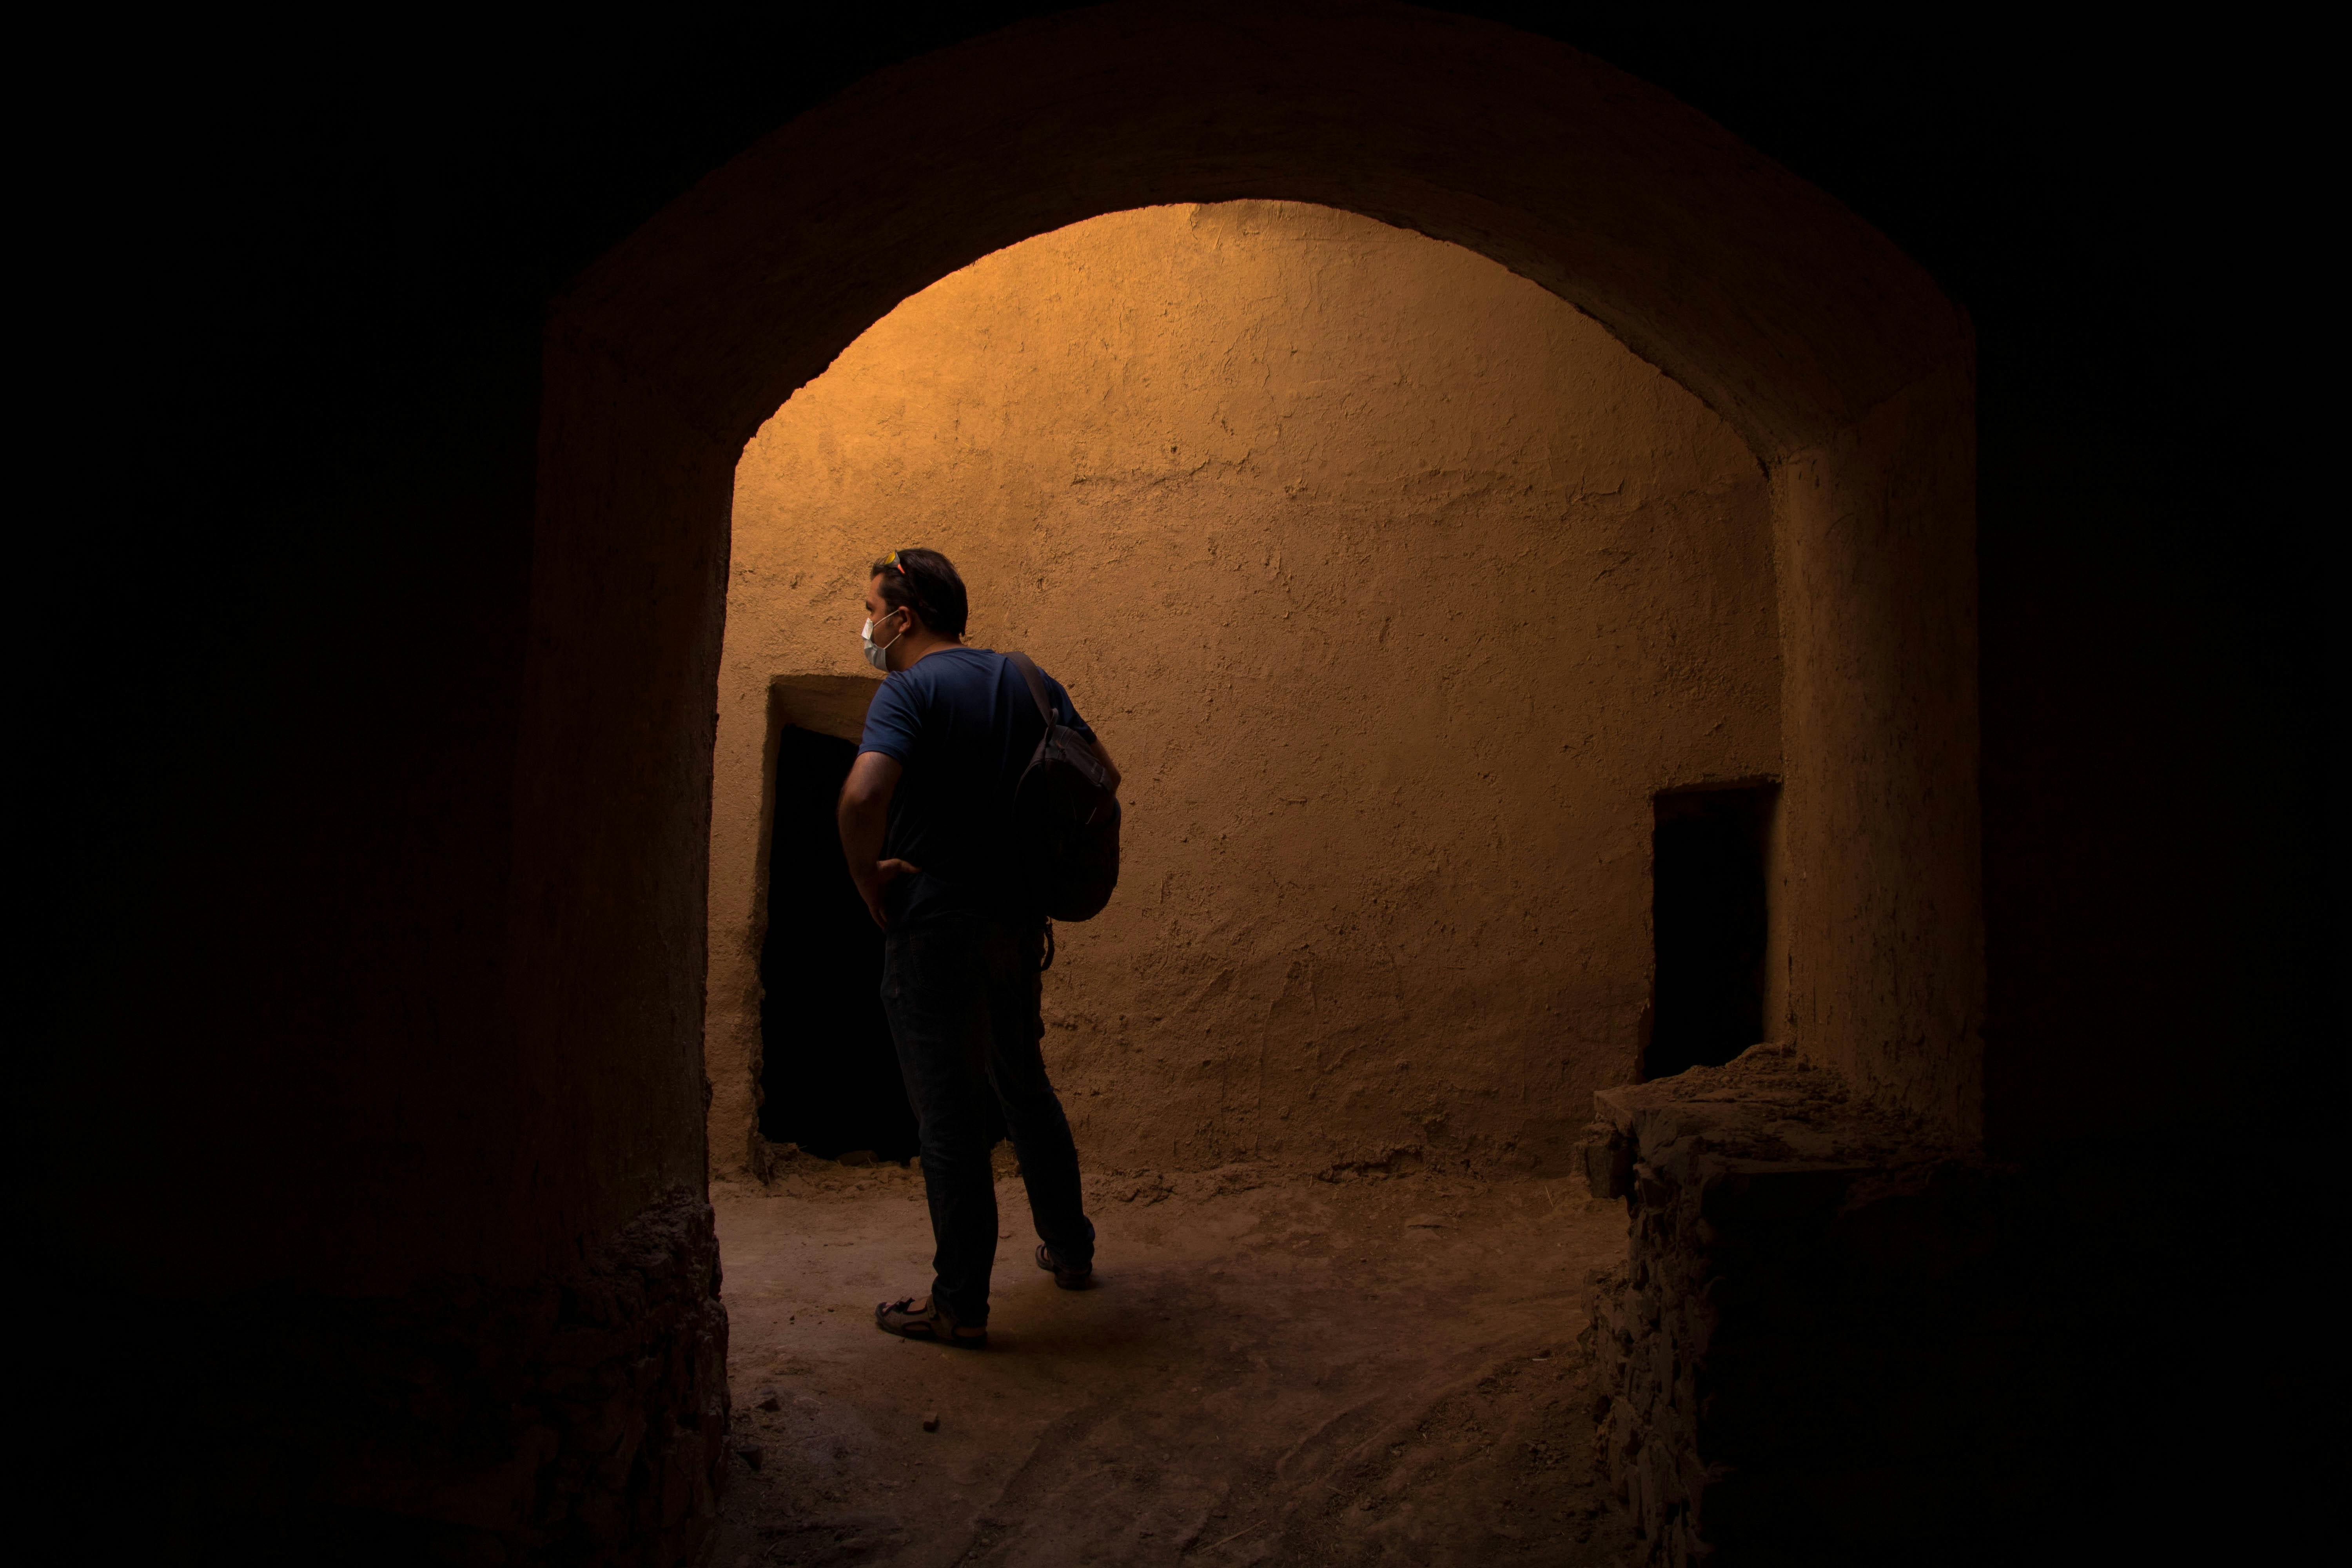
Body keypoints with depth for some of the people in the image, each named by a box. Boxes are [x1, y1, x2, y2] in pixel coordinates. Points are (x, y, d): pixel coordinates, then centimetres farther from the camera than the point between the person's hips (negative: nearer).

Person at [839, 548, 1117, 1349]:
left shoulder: (909, 691, -13)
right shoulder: (1026, 680, 9)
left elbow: (863, 794, -30)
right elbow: (1102, 772, 13)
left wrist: (868, 877, -14)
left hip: (935, 928, -7)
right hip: (1019, 921, 7)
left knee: (950, 1116, 2)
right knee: (1024, 1086, 23)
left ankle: (959, 1304, 12)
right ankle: (1070, 1246, 36)